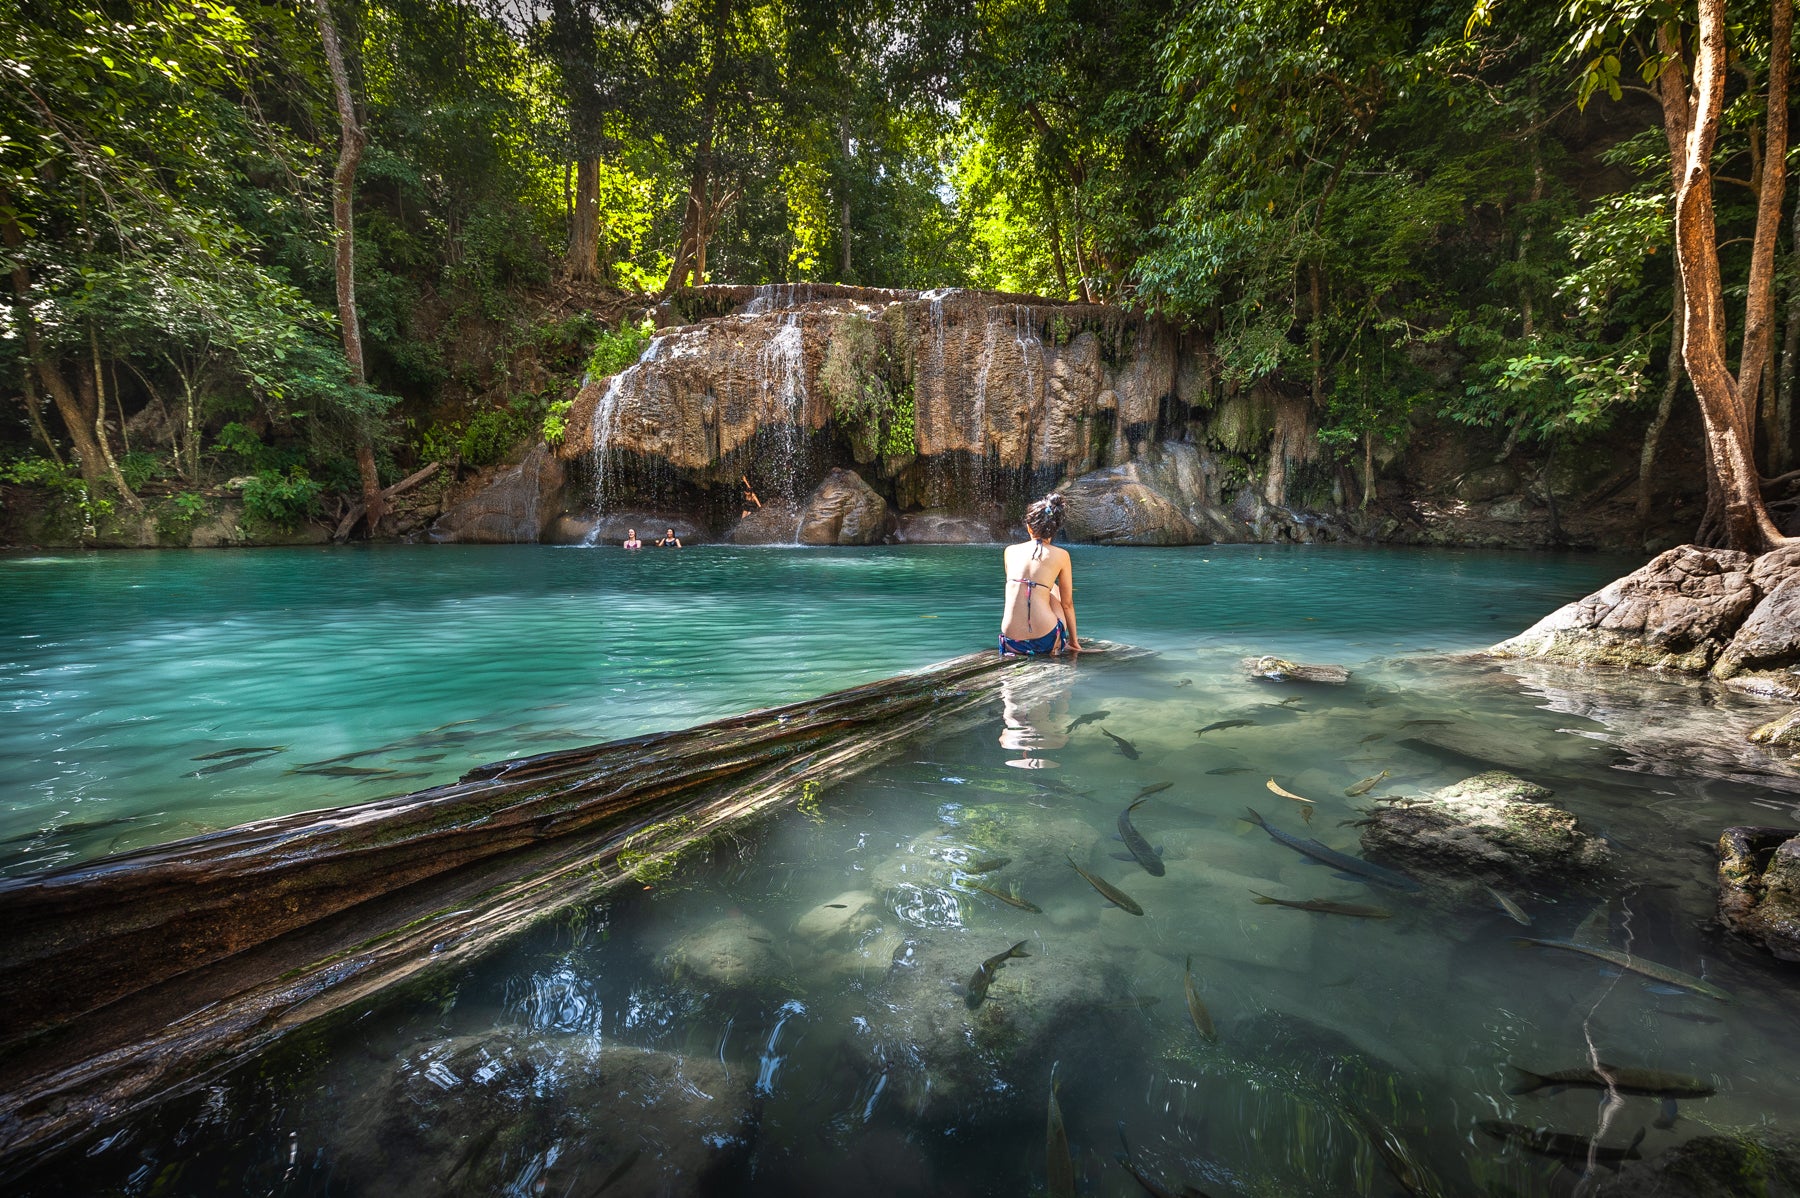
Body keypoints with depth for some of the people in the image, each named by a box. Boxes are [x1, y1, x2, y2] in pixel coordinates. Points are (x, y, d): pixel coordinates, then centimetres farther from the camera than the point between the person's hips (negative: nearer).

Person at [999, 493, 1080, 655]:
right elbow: (1067, 603, 8)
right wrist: (1073, 640, 22)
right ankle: (1058, 645, 35)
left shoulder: (1010, 551, 8)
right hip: (1045, 641, -2)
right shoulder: (1061, 555, 1)